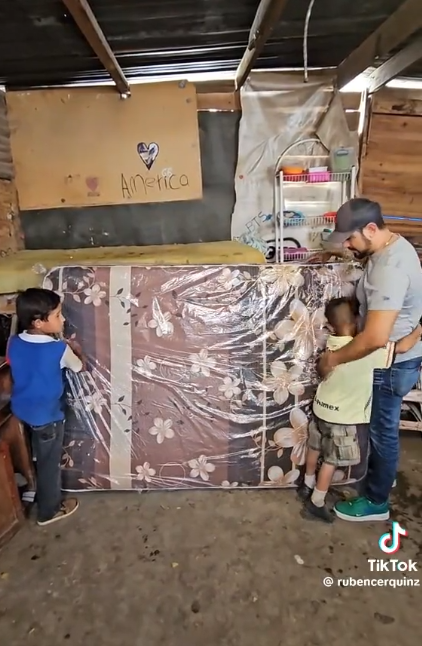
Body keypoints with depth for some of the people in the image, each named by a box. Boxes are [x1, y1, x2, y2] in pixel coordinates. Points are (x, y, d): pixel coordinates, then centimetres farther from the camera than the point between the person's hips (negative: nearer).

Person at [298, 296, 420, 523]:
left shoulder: (331, 343, -8)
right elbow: (402, 347, -25)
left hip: (322, 409, 7)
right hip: (343, 417, -7)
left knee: (316, 449, 23)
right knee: (332, 460, 10)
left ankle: (307, 486, 43)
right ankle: (316, 503, 23)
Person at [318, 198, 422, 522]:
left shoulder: (390, 269, -33)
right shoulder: (393, 244, -1)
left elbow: (375, 338, -37)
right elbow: (363, 253, 24)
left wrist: (334, 358, -24)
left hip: (392, 364, -10)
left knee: (383, 431, 8)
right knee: (381, 427, 27)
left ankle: (376, 503, 29)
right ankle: (382, 472, 50)